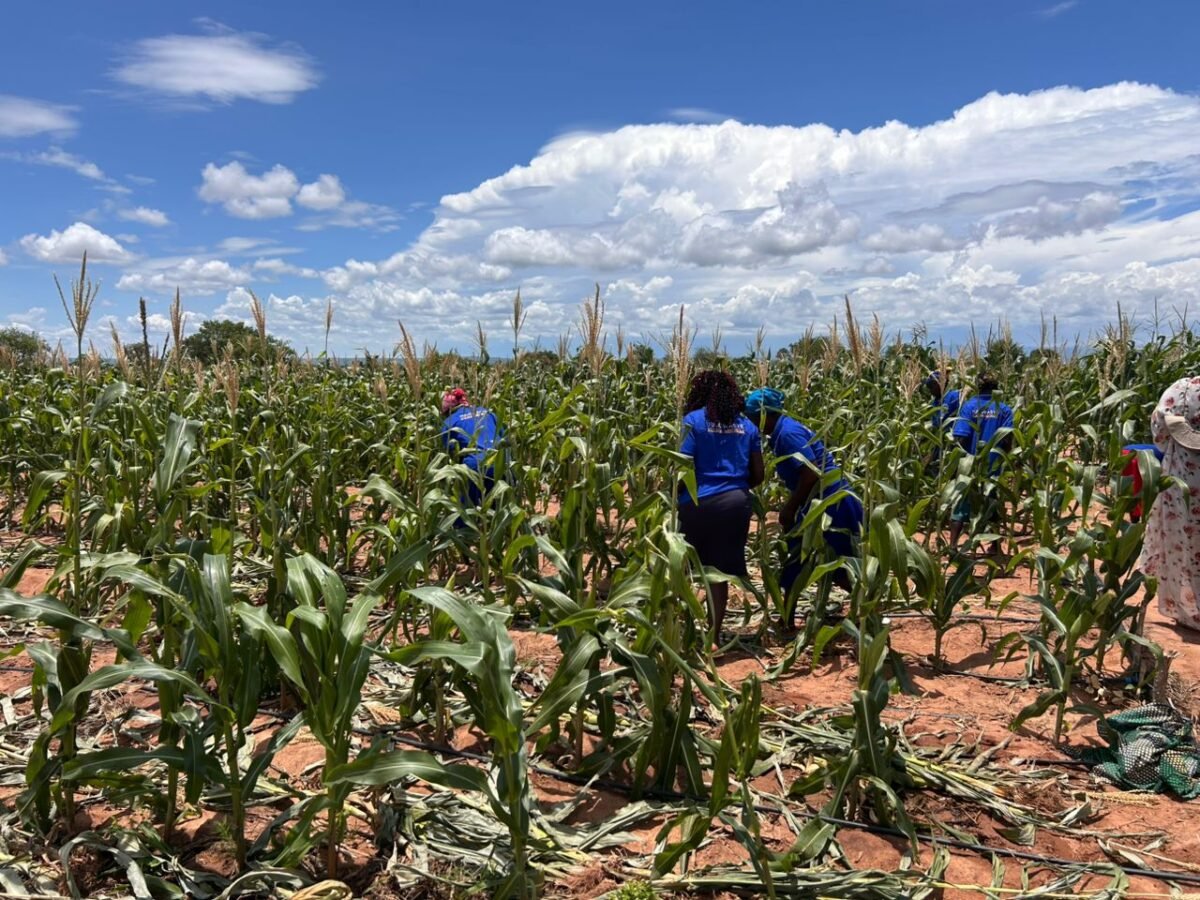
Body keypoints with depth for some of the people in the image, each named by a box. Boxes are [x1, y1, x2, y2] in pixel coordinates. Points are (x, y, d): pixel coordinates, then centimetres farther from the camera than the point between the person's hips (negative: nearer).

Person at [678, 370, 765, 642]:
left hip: (698, 503, -4)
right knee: (720, 571, 9)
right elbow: (758, 474, 11)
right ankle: (714, 634, 14)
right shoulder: (747, 425, 11)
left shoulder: (693, 420, -2)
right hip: (735, 503, 4)